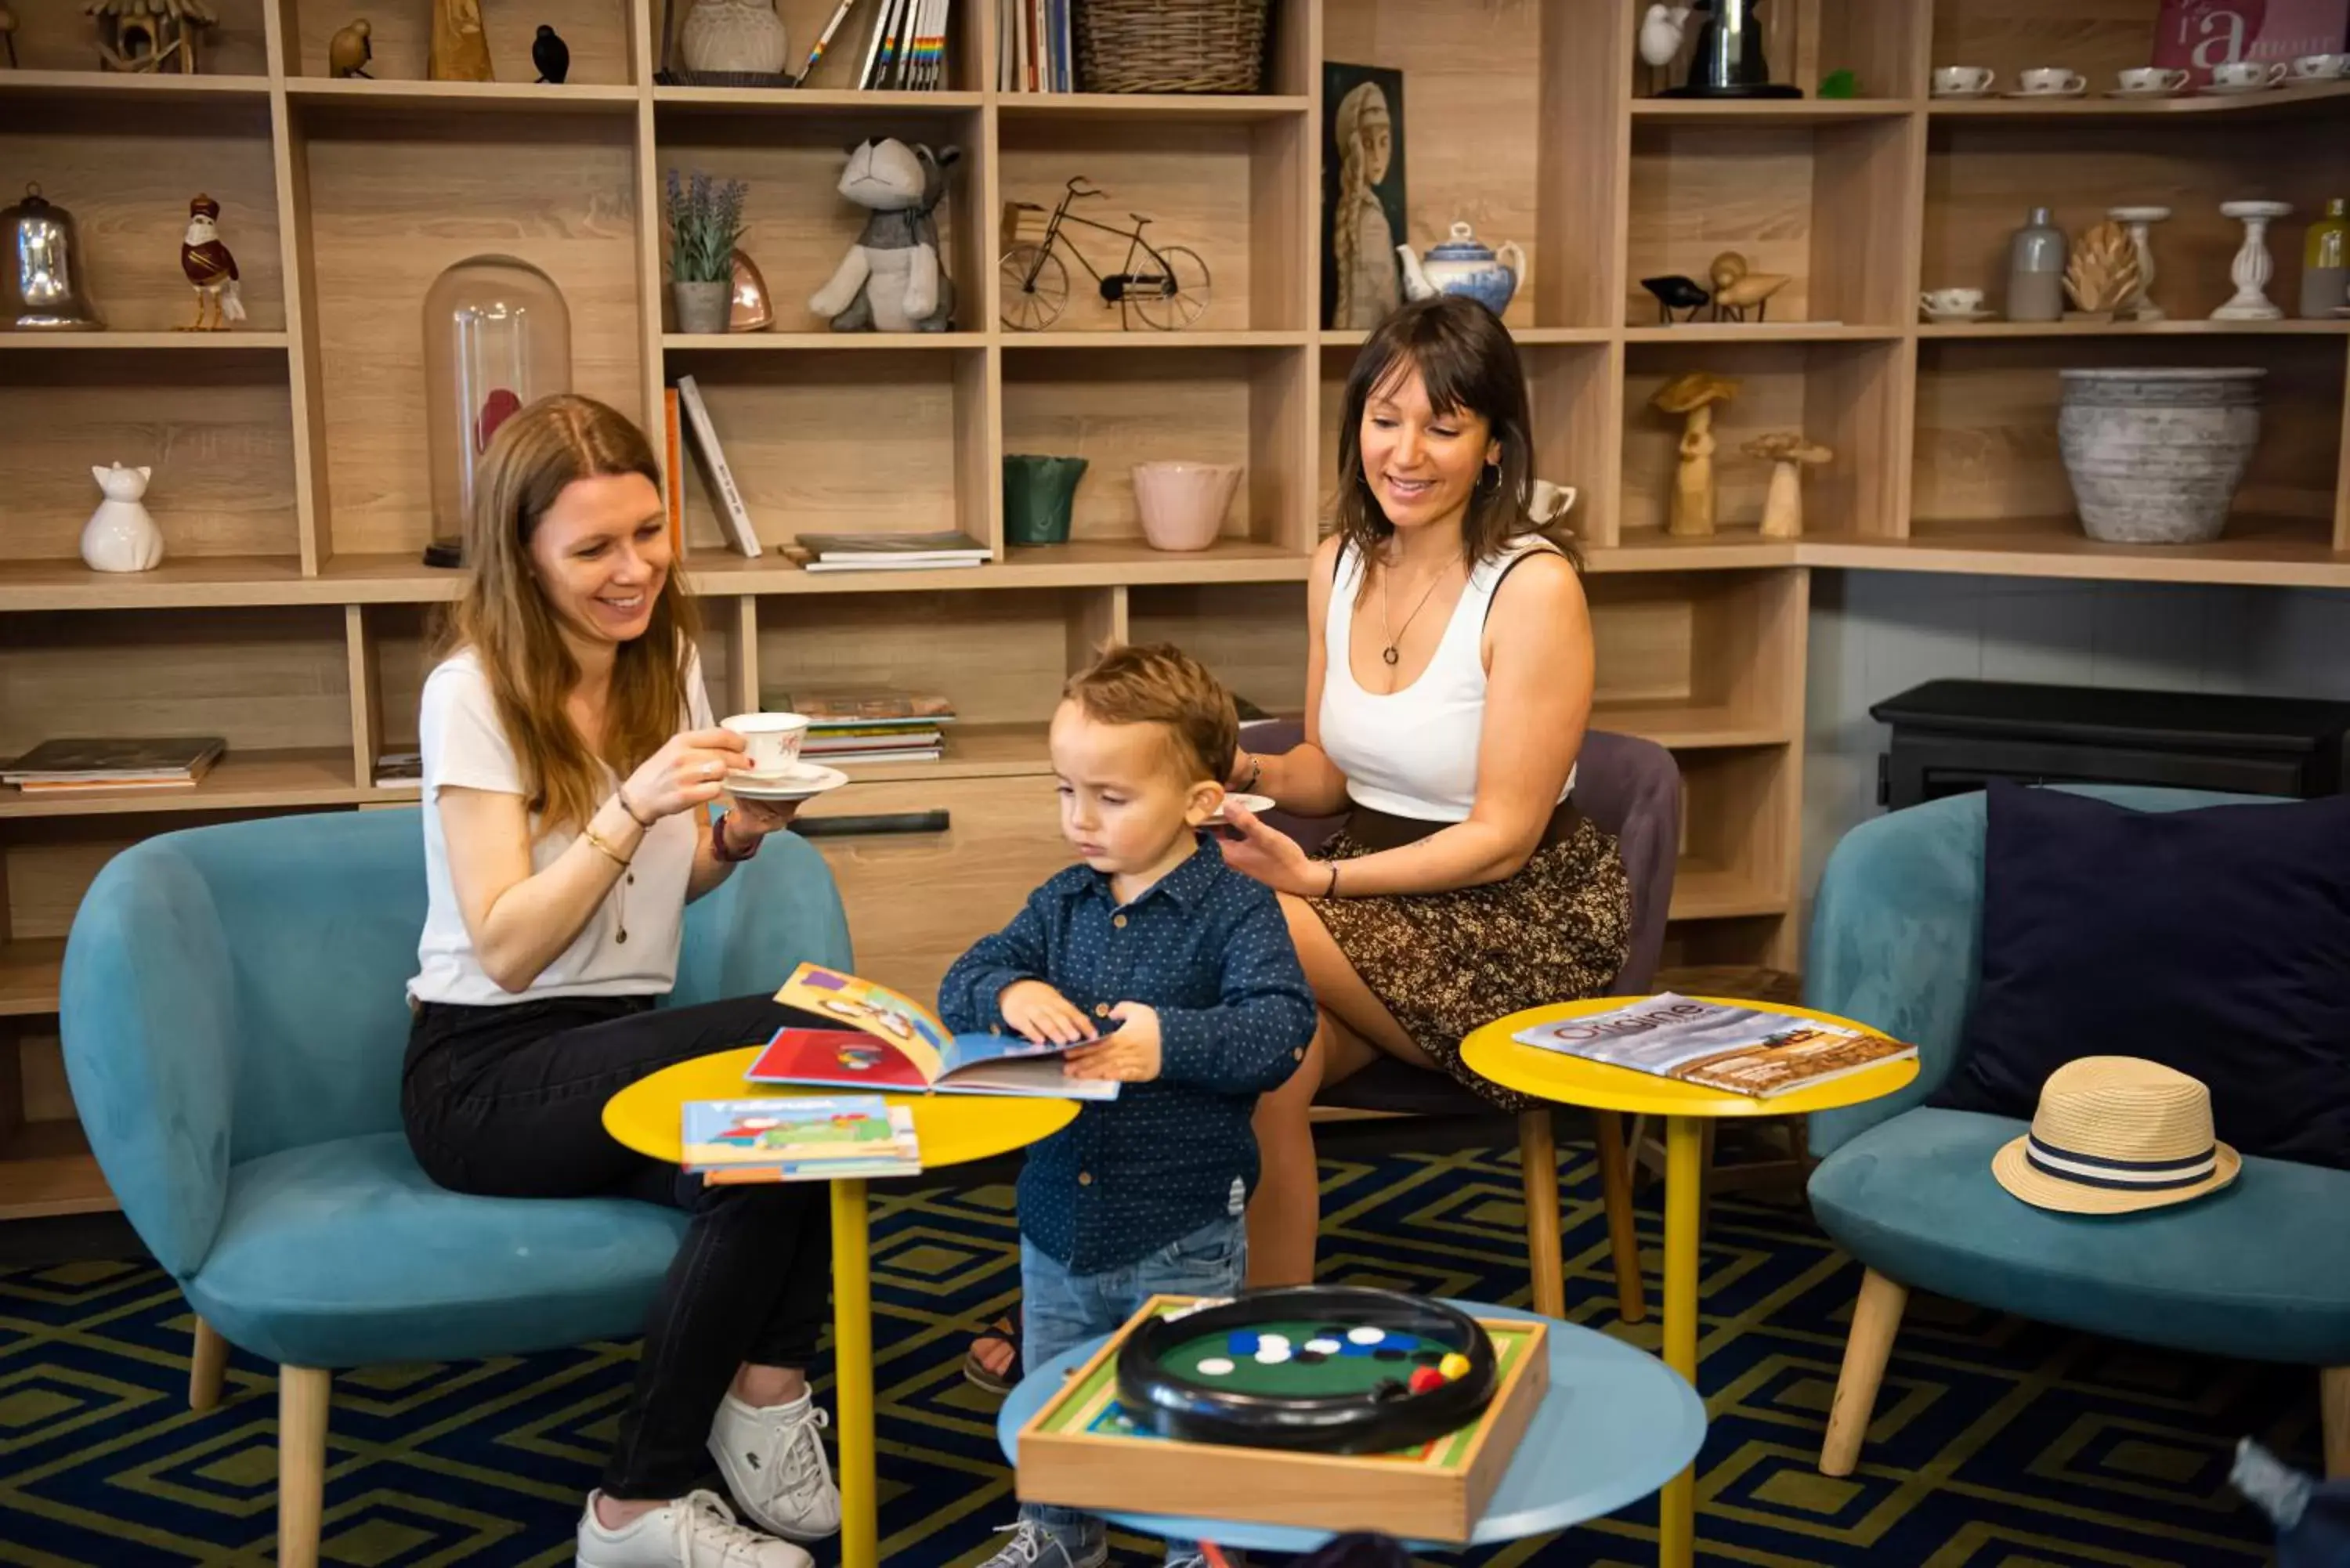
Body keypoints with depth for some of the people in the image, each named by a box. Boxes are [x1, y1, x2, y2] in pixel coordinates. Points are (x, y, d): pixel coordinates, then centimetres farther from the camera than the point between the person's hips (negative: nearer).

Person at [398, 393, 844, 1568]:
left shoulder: (668, 663, 6)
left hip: (624, 1041, 6)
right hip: (485, 1073, -6)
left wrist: (736, 835, -7)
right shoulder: (473, 691, -12)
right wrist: (630, 806, -29)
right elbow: (506, 952, -18)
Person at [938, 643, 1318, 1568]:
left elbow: (1280, 1029, -23)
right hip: (1058, 1221, 6)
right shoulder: (1061, 904, 4)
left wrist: (1171, 1041, -36)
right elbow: (959, 984, 2)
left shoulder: (1236, 911, -12)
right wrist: (1010, 994, -20)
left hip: (1182, 1235, -5)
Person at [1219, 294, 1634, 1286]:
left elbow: (1503, 837, -15)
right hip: (1378, 892, 5)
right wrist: (1247, 774, -8)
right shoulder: (1340, 565, 6)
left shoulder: (1533, 586, -15)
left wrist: (1320, 880, -25)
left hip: (1521, 921, -5)